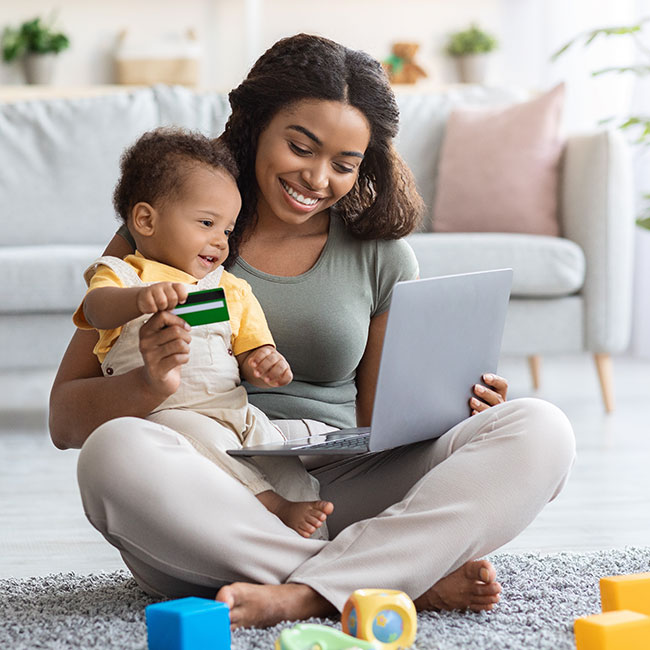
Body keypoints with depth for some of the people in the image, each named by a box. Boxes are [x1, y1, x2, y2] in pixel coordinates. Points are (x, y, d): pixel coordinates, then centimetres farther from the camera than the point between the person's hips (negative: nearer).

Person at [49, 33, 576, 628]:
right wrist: (148, 384, -19)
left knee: (539, 431, -17)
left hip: (341, 493, 2)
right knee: (116, 451, -36)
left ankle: (305, 595, -31)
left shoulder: (382, 257, 12)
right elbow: (65, 420, 2)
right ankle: (415, 580, -27)